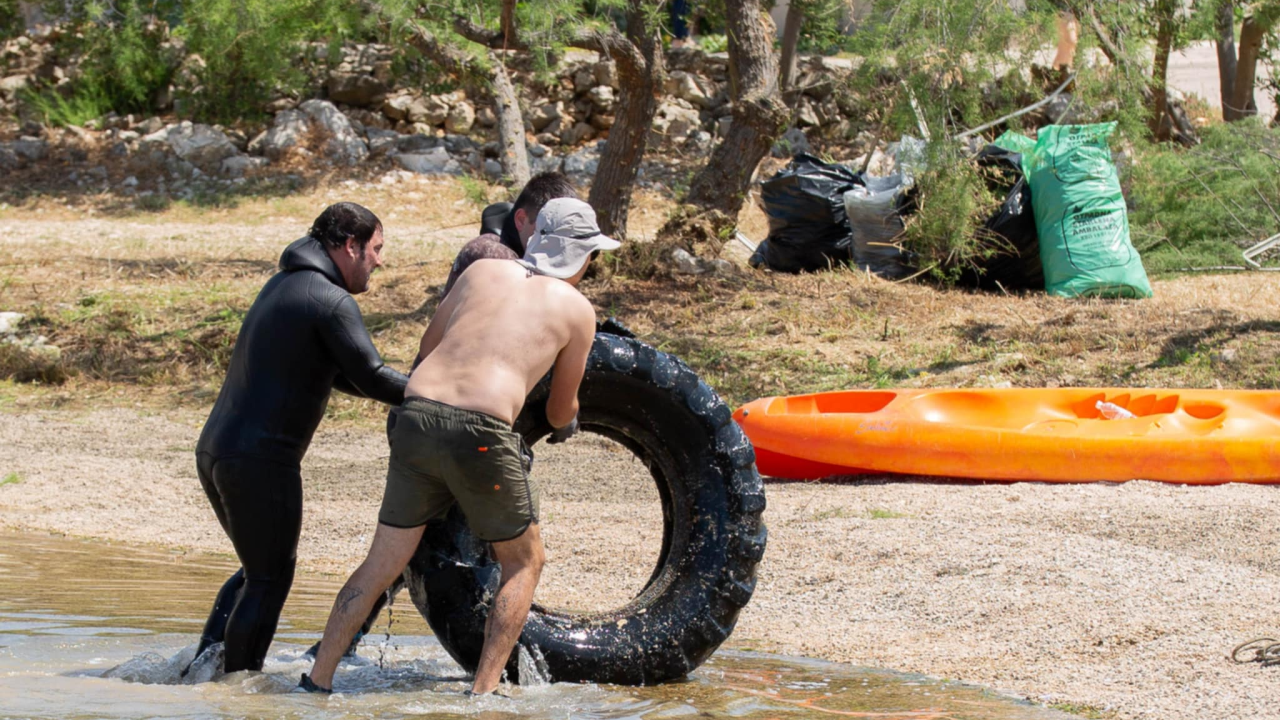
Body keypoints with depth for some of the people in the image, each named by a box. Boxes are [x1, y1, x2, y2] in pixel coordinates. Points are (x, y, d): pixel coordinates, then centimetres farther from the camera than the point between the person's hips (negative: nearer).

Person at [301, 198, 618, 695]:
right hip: (480, 430, -4)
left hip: (416, 414, 4)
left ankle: (317, 679, 14)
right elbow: (562, 409, 23)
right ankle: (484, 690, 5)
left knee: (383, 562, 15)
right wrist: (566, 424, 46)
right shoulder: (577, 309, 13)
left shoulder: (483, 270, 21)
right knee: (524, 564, 15)